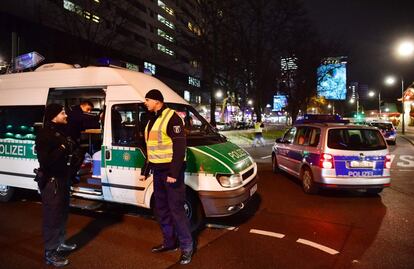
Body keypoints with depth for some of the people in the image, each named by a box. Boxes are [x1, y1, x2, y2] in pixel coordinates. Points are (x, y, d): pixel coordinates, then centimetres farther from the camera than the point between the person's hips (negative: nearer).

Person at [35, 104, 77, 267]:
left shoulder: (60, 132, 13)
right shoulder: (45, 134, -17)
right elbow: (44, 161, -27)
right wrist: (63, 148, -24)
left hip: (62, 179, 10)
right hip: (52, 182, -10)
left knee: (62, 213, 20)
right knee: (52, 216, -1)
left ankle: (59, 244, 37)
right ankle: (50, 253, 12)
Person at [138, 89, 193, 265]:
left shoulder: (171, 117, -13)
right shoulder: (152, 120, 16)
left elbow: (180, 147, -19)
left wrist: (174, 173, -24)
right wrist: (145, 171, 22)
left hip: (171, 170, -9)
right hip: (158, 171, 9)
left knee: (176, 209, -5)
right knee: (161, 209, 15)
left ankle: (186, 247, 9)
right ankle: (169, 242, 29)